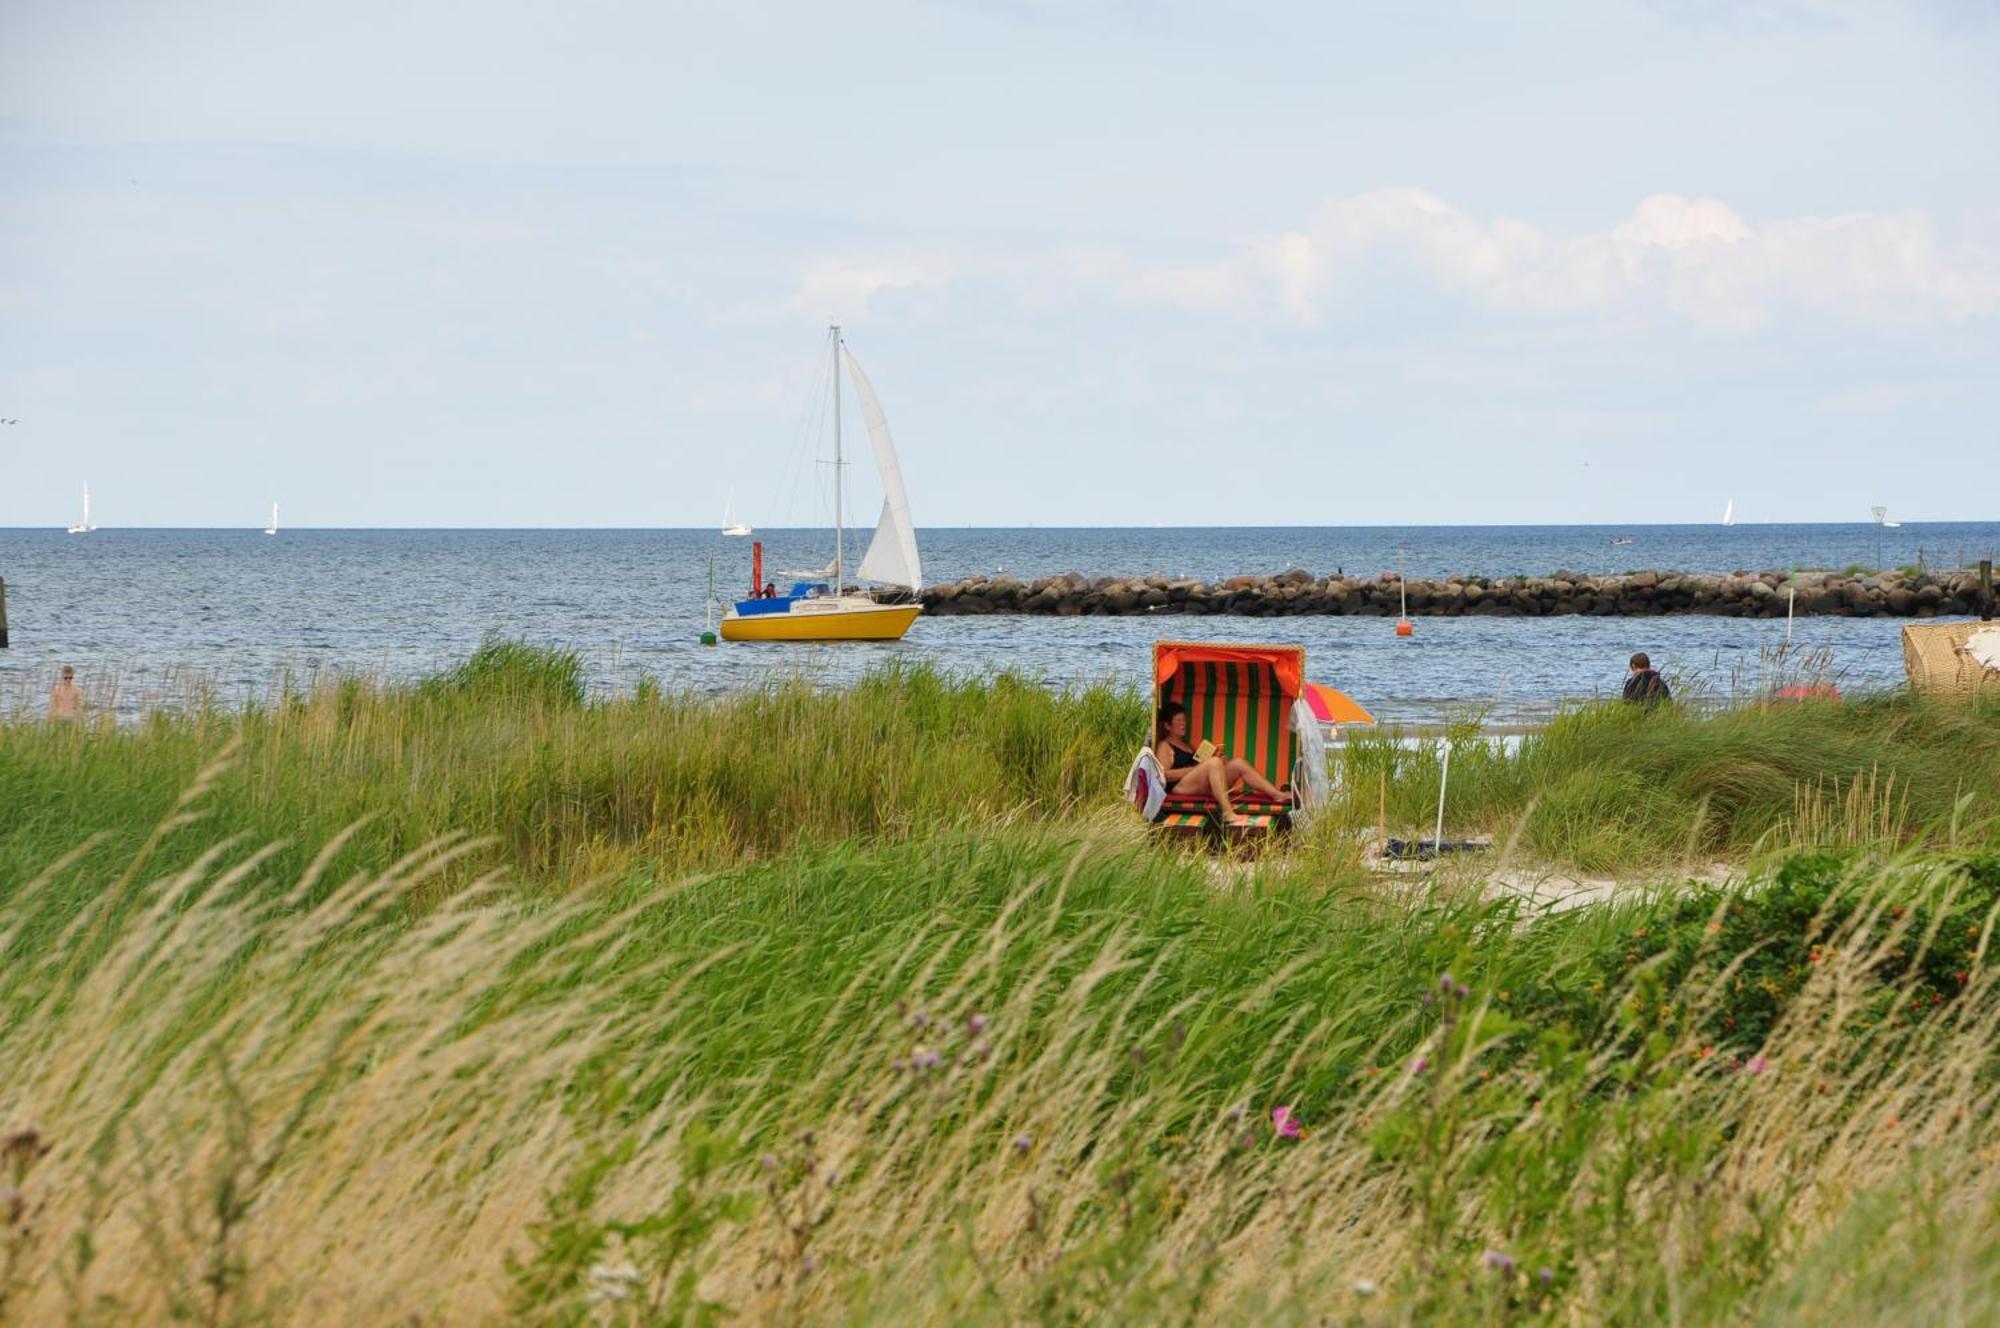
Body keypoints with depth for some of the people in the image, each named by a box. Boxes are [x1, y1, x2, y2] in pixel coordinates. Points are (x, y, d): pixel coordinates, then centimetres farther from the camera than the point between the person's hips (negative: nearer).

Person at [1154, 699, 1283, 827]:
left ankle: (1277, 794, -16)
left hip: (1203, 788, 8)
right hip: (1180, 787, -8)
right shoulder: (1165, 746, 7)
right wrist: (1196, 768, -12)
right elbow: (1164, 775, -9)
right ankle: (1228, 814, -51)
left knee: (1238, 763, -6)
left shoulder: (1185, 746, 32)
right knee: (1214, 763, -33)